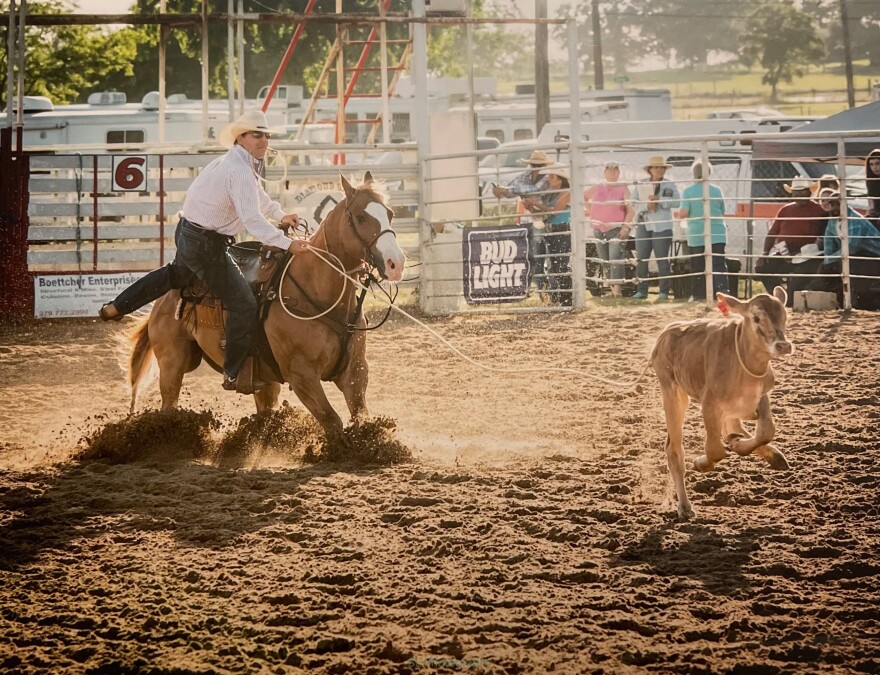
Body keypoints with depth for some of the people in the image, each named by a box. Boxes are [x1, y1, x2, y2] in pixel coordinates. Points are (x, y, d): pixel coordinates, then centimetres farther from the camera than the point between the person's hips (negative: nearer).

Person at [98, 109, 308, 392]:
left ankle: (116, 307, 49)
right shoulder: (239, 171, -25)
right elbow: (252, 218, -35)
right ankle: (233, 374, -1)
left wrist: (280, 215, 33)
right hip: (207, 246, -11)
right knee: (244, 305, -7)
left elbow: (257, 195, 32)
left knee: (177, 273, 39)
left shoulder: (243, 164, 9)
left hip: (188, 234, 11)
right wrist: (287, 243, -38)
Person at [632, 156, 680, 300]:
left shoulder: (669, 185, 4)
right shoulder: (641, 185, 9)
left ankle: (664, 292, 3)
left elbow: (676, 202, -7)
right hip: (643, 225, 3)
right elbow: (634, 204, 1)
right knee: (641, 259, 2)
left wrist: (659, 200, -18)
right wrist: (646, 206, -17)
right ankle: (642, 290, 9)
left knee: (662, 259, -2)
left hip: (662, 227, -3)